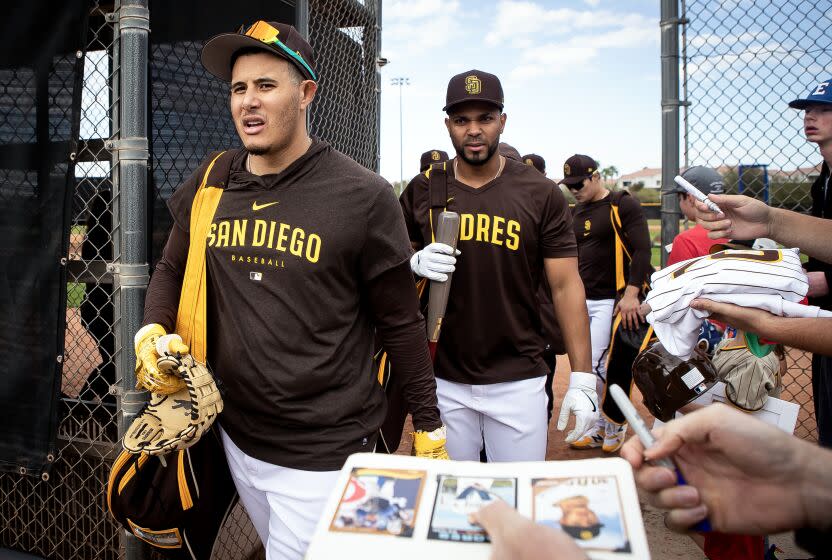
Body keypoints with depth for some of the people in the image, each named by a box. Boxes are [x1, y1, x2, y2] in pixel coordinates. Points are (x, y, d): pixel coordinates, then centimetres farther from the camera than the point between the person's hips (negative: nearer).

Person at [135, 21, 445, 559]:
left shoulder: (362, 196, -15)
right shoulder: (210, 185, -1)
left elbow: (402, 323, -9)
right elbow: (172, 270, 13)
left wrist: (429, 427, -3)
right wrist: (152, 330, -6)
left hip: (323, 452, -6)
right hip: (237, 435, 6)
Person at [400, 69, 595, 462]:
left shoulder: (540, 194, -4)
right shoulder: (422, 191, 2)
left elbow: (565, 285, -5)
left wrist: (582, 379, -10)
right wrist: (416, 263, -13)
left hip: (518, 380, -1)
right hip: (443, 378, 2)